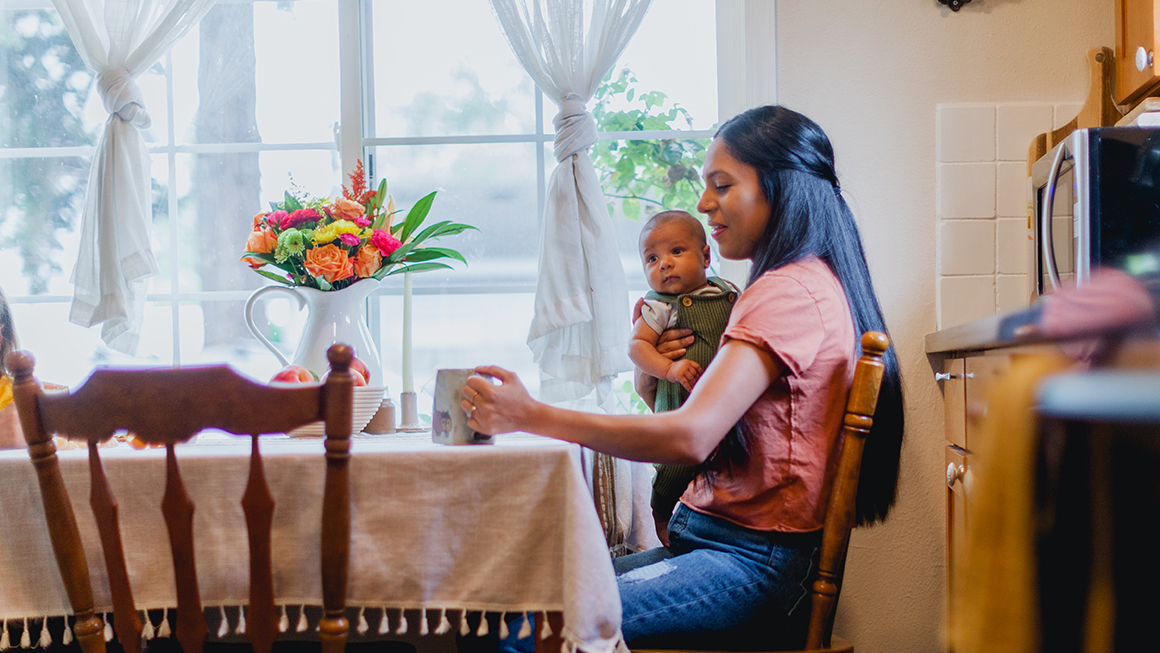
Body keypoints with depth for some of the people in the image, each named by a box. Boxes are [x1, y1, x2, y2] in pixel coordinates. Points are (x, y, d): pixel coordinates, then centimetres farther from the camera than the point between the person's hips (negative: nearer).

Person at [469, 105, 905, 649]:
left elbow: (690, 437, -25)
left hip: (753, 562, -10)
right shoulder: (805, 281, 21)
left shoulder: (791, 292, -13)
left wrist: (534, 416, -23)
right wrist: (668, 370, 6)